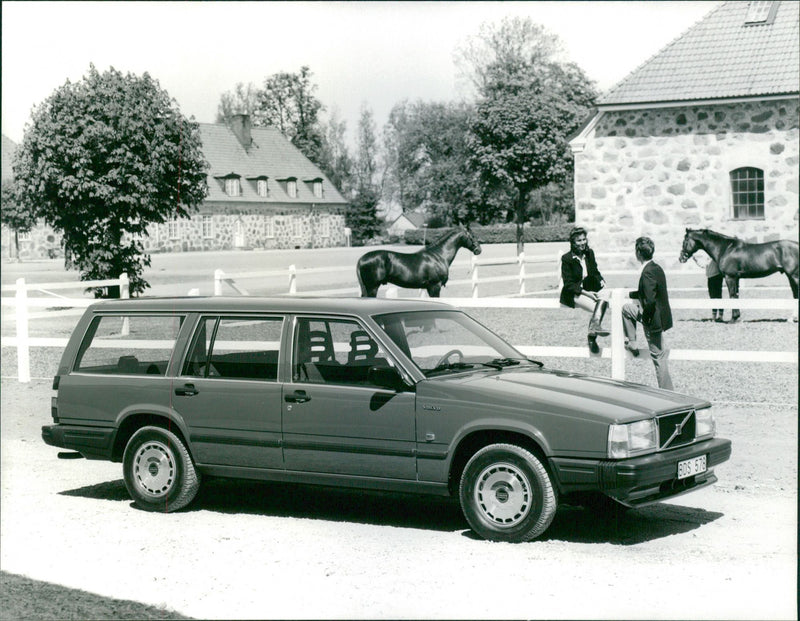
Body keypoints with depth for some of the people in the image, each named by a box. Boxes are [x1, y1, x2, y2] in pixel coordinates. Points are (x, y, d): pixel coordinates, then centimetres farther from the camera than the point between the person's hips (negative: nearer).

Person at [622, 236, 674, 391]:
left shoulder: (648, 272, -23)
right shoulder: (656, 268, 6)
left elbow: (650, 300, -28)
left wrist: (645, 318, -15)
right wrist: (629, 294, 24)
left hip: (654, 319, -9)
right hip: (658, 314, 9)